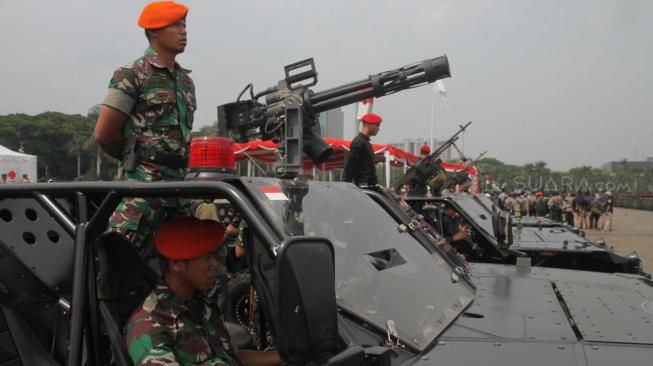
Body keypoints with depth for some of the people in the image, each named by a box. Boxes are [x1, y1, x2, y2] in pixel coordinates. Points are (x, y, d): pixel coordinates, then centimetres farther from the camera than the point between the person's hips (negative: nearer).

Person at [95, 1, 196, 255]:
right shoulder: (132, 75, -5)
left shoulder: (185, 80, 17)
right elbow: (104, 134, -6)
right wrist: (135, 159, 7)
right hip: (142, 180, -7)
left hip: (179, 181, 7)